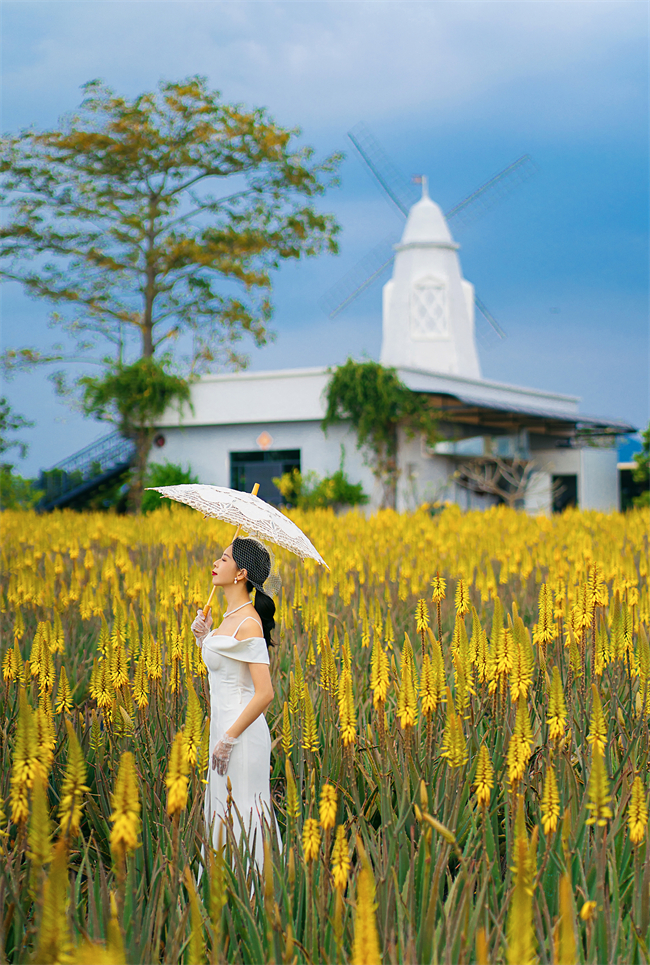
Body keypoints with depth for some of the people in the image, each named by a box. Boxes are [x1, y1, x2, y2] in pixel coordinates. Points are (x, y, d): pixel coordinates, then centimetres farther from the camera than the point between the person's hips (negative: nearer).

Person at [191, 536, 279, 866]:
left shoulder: (248, 622, -17)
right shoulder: (231, 616, 11)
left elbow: (265, 693, -22)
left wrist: (228, 739, -19)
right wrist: (204, 639, 6)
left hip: (241, 735, -10)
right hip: (226, 727, 10)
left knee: (240, 821, -2)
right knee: (224, 814, 15)